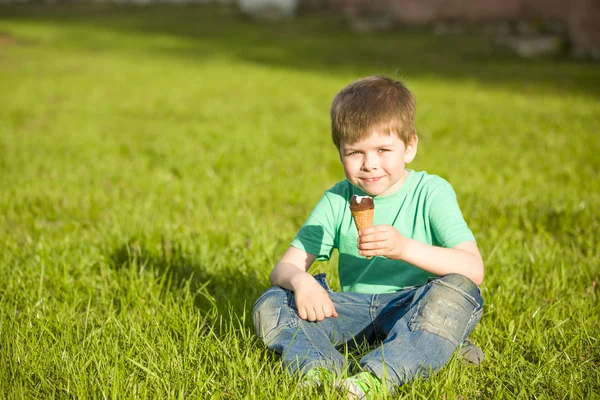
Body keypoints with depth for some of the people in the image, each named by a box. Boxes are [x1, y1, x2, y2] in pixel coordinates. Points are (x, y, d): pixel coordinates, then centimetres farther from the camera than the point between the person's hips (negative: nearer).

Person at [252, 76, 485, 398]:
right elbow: (283, 269, 0)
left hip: (412, 310, -3)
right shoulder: (337, 201, 5)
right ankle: (322, 370, -39)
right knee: (269, 305, -14)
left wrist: (405, 248, -31)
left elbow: (474, 270, -17)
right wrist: (300, 281, -26)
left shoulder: (431, 192, -4)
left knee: (458, 289, -33)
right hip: (354, 310, 3)